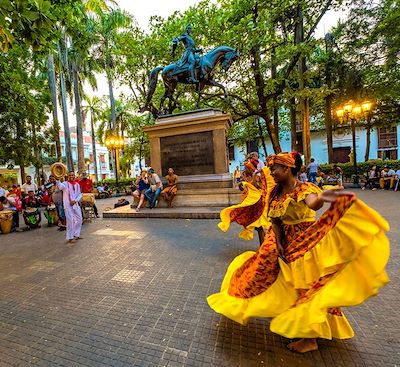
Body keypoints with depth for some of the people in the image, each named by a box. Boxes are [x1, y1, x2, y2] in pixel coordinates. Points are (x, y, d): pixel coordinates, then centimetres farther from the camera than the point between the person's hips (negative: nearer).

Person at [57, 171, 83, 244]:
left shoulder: (77, 184, 9)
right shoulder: (65, 184, -6)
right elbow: (60, 187, -30)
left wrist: (75, 200, -8)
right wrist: (57, 180, -48)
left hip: (76, 204, 6)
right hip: (68, 205, -6)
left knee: (79, 219, 13)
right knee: (70, 221, -4)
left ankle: (76, 235, 30)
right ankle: (70, 237, 8)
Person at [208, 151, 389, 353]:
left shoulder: (304, 188, -18)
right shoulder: (275, 192, 1)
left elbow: (312, 204, -42)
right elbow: (274, 220, -1)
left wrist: (321, 197, -64)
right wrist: (278, 243, -10)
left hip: (304, 244, -7)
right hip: (284, 242, 7)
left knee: (304, 287, 5)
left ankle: (311, 338, 26)